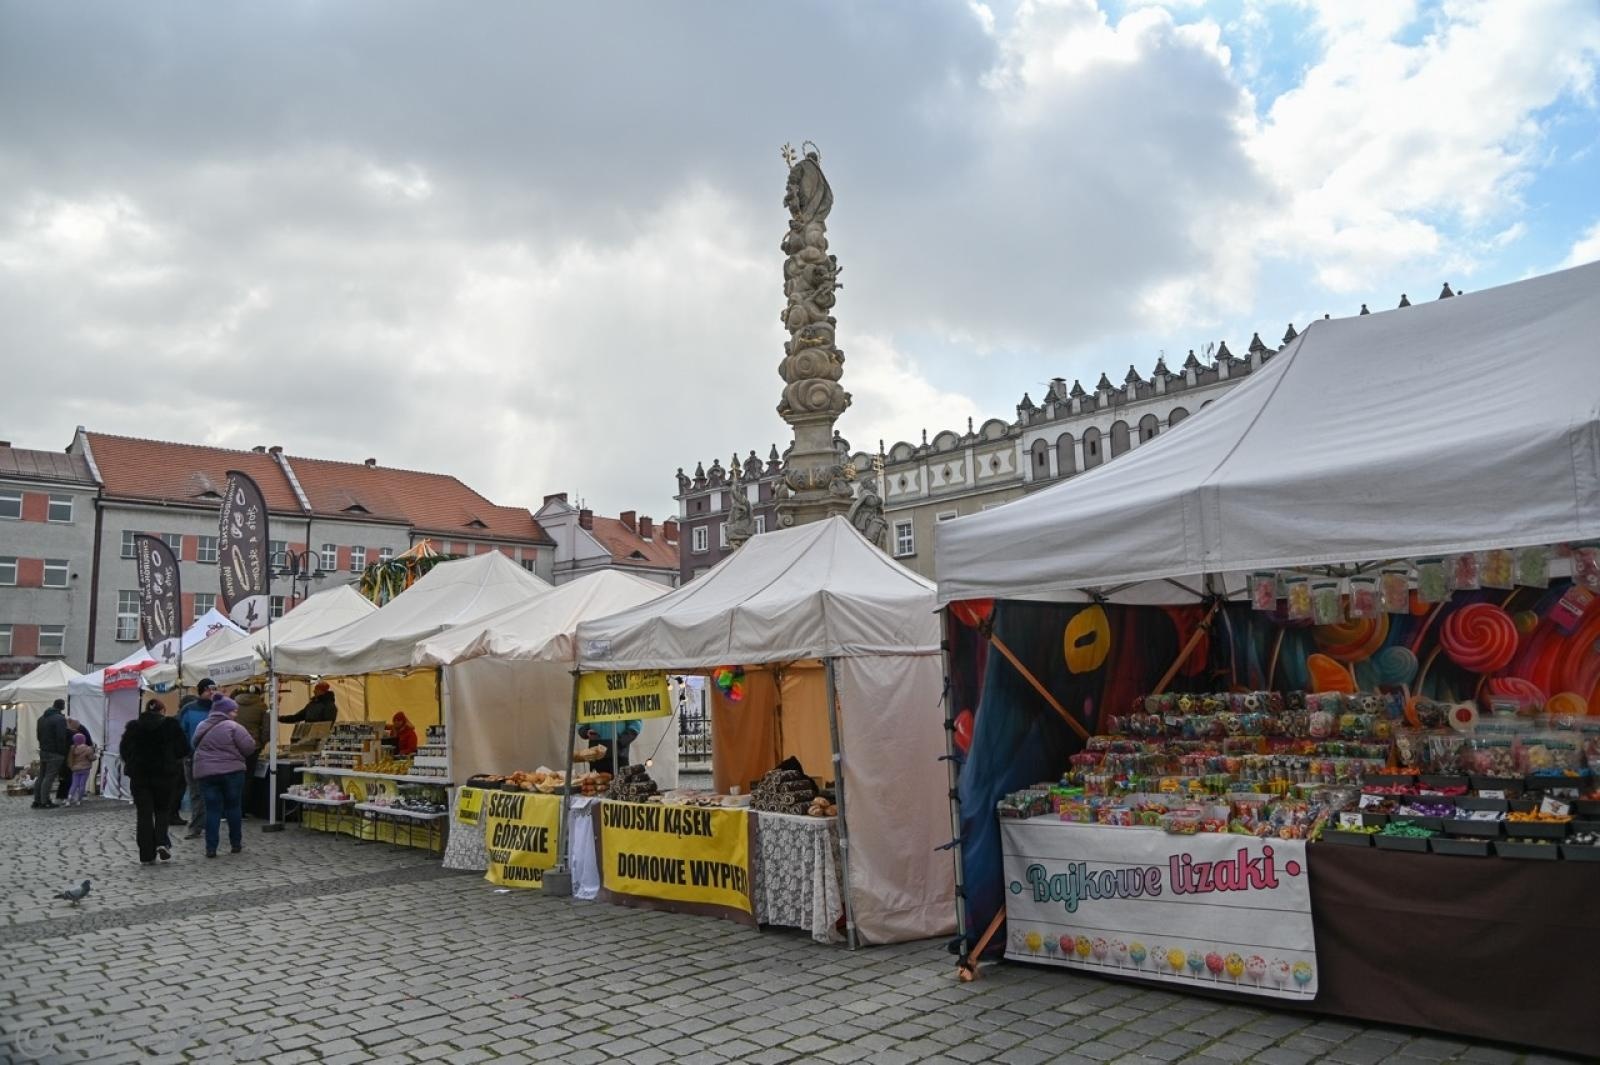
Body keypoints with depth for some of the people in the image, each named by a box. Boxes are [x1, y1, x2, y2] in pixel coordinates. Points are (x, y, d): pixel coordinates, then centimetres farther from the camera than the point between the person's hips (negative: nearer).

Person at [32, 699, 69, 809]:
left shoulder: (41, 718, 15)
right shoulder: (60, 719, -15)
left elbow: (38, 735, 21)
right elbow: (61, 738, -19)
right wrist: (63, 753, -12)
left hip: (43, 751, 9)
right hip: (55, 753, -9)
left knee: (41, 776, 14)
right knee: (49, 777, -6)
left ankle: (37, 800, 17)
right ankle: (45, 802, -6)